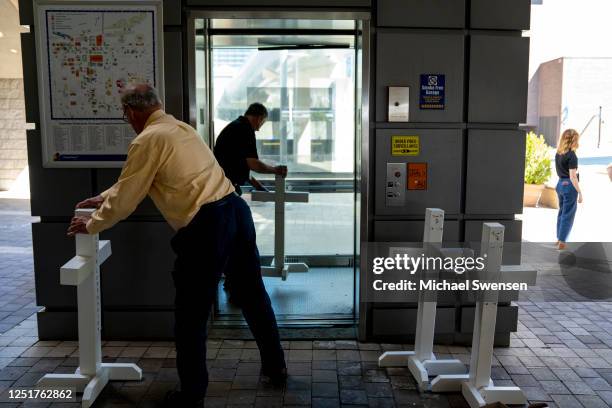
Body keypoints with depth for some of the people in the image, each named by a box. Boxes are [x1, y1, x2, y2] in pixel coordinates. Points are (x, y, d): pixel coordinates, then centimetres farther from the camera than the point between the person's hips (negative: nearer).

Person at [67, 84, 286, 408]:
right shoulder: (179, 128, 22)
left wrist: (91, 224, 18)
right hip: (236, 210, 9)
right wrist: (102, 198, 41)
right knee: (252, 293, 21)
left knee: (191, 314, 7)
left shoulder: (147, 140, -4)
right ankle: (275, 365, 37)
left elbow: (126, 196, 1)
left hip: (206, 226, -9)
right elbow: (132, 181, 33)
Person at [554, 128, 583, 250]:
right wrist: (580, 193, -14)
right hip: (569, 185, -7)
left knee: (561, 213, 19)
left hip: (560, 184, 7)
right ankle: (562, 243, 5)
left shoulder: (558, 153, 5)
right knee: (568, 215, 2)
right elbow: (573, 177, -19)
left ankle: (559, 239, 28)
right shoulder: (571, 155, -18)